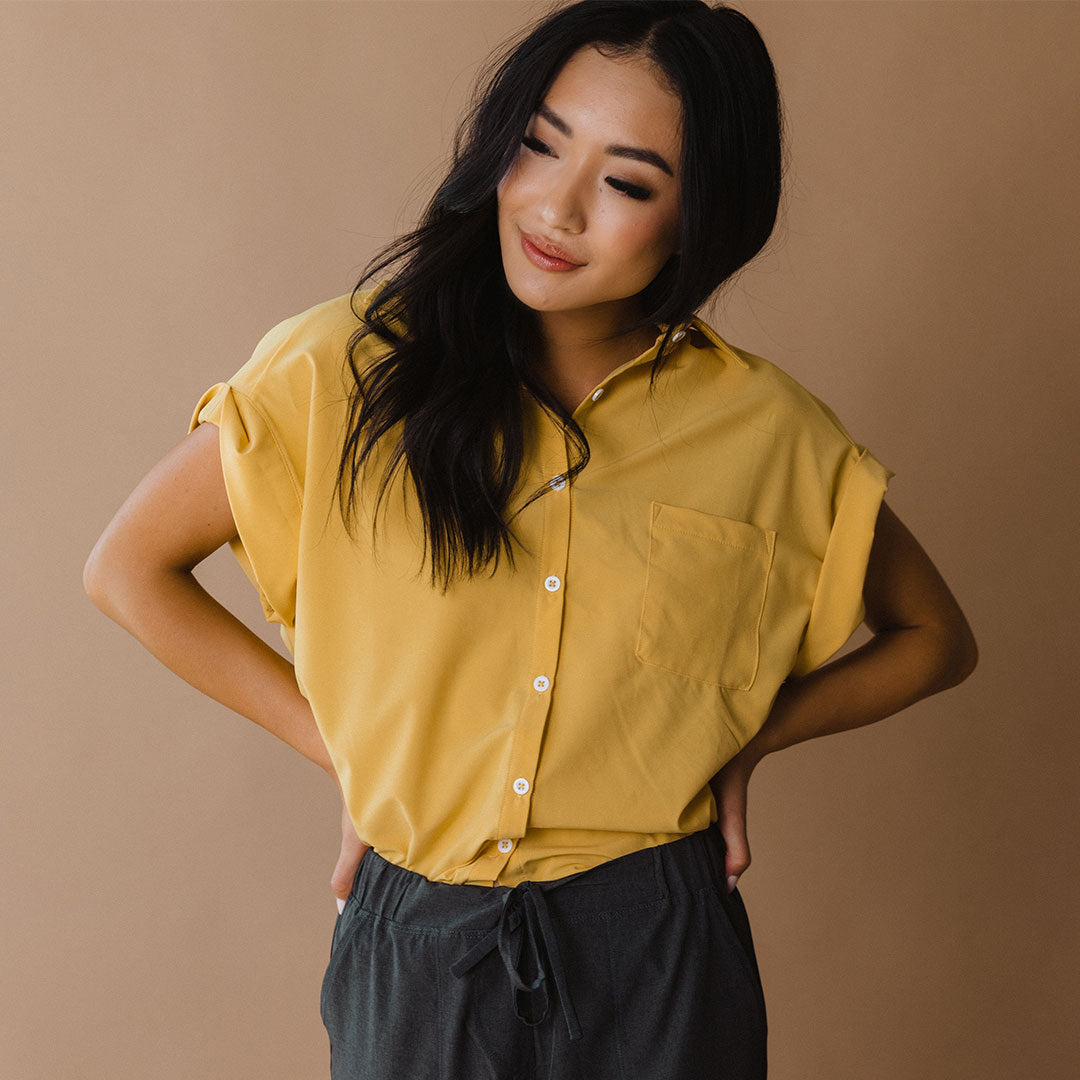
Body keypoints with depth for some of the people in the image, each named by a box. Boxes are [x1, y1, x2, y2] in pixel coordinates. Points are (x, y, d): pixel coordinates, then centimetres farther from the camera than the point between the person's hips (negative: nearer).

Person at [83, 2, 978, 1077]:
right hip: (413, 956, 0)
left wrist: (745, 738, -4)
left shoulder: (761, 431, -7)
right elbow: (126, 569, -1)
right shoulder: (355, 369, -9)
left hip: (656, 964, 1)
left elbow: (935, 638, 8)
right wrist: (345, 746, -4)